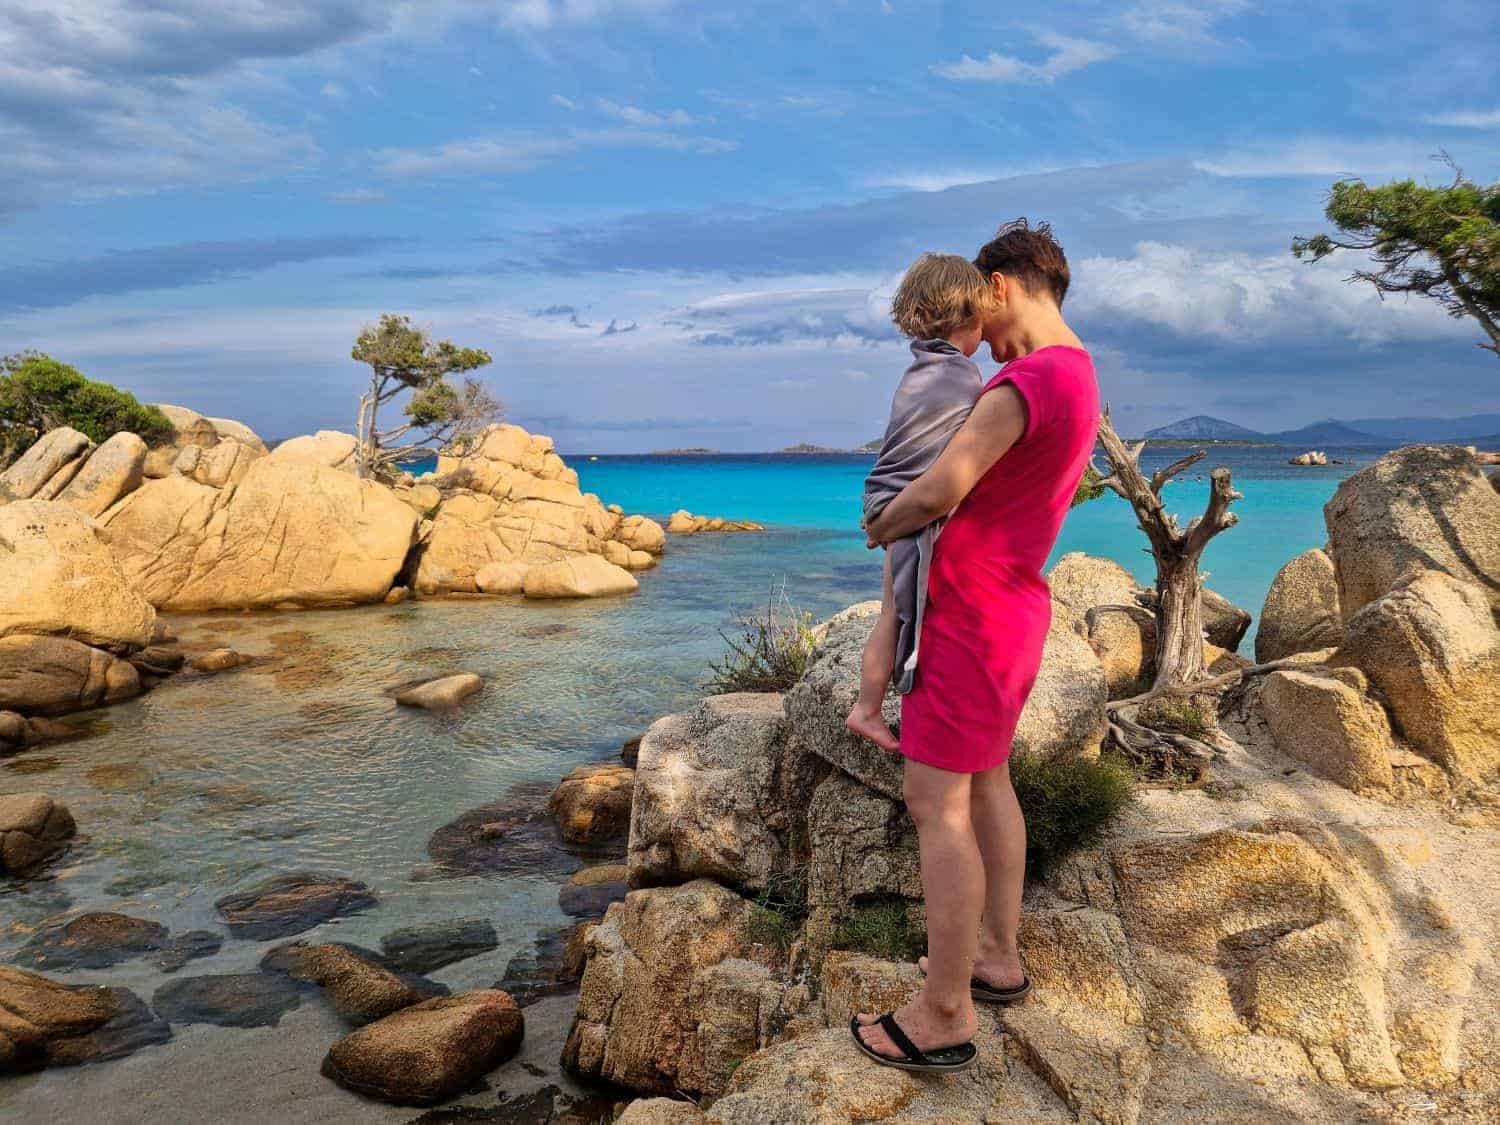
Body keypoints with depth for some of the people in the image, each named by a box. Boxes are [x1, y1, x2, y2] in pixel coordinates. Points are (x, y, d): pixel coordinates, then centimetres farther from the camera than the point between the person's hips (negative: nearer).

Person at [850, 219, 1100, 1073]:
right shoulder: (1080, 378, 12)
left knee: (938, 805, -4)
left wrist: (881, 524, -5)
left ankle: (945, 1016, 5)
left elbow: (937, 493, -27)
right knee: (986, 782, 19)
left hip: (971, 617, -10)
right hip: (1018, 608, 10)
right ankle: (999, 955, 32)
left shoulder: (1024, 383, -22)